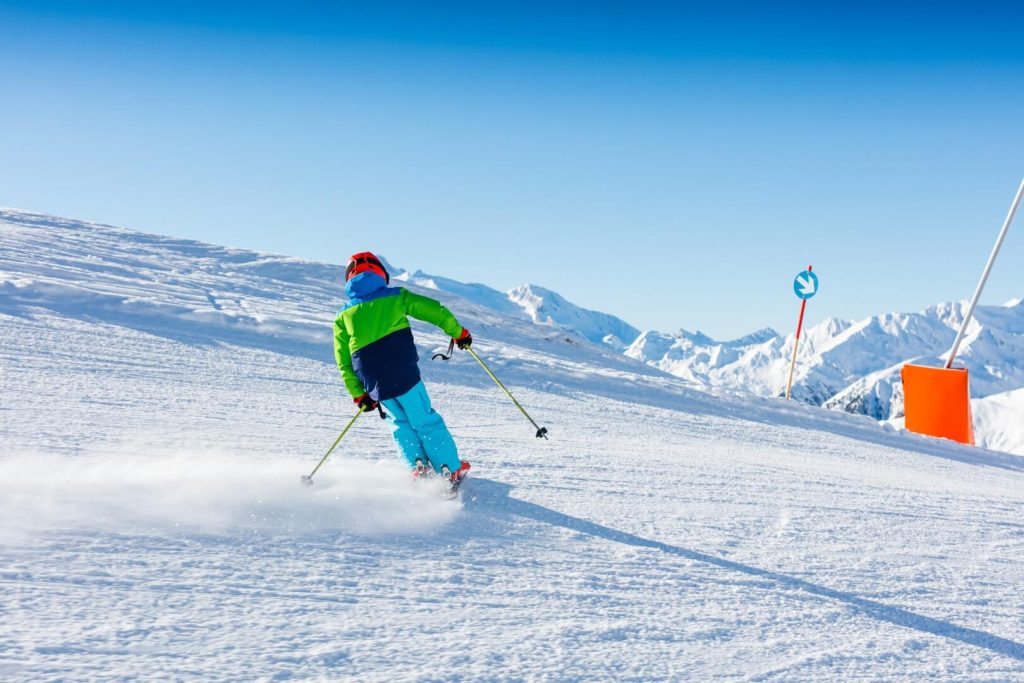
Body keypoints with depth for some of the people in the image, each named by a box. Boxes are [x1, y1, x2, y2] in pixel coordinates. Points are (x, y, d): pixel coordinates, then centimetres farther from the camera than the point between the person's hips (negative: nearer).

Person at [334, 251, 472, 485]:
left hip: (375, 385, 2)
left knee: (400, 422, 25)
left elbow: (344, 363, 10)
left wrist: (358, 395, 17)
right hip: (405, 375, -2)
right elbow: (435, 311, 6)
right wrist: (458, 332, 20)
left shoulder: (343, 317, 12)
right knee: (426, 421, 11)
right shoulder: (396, 296, 7)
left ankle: (419, 466, 14)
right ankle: (452, 470, 15)